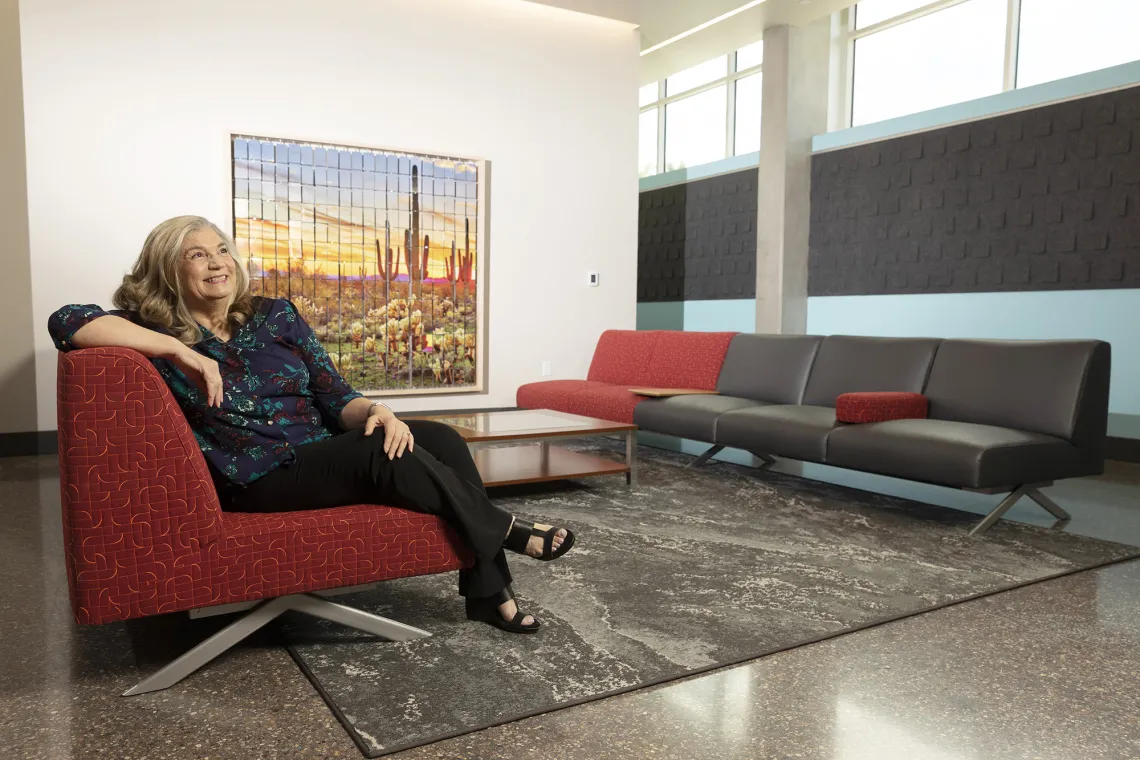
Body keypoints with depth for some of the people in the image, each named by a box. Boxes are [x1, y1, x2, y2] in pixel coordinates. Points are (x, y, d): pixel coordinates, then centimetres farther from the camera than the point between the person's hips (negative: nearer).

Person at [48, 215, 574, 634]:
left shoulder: (276, 315, 12)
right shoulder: (158, 333, 2)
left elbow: (335, 395, 8)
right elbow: (66, 322, -16)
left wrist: (377, 412, -16)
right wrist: (183, 352, -22)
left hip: (327, 453, 5)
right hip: (259, 480, -5)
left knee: (441, 438, -17)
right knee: (384, 453, -30)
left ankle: (487, 590, -9)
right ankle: (506, 531, -10)